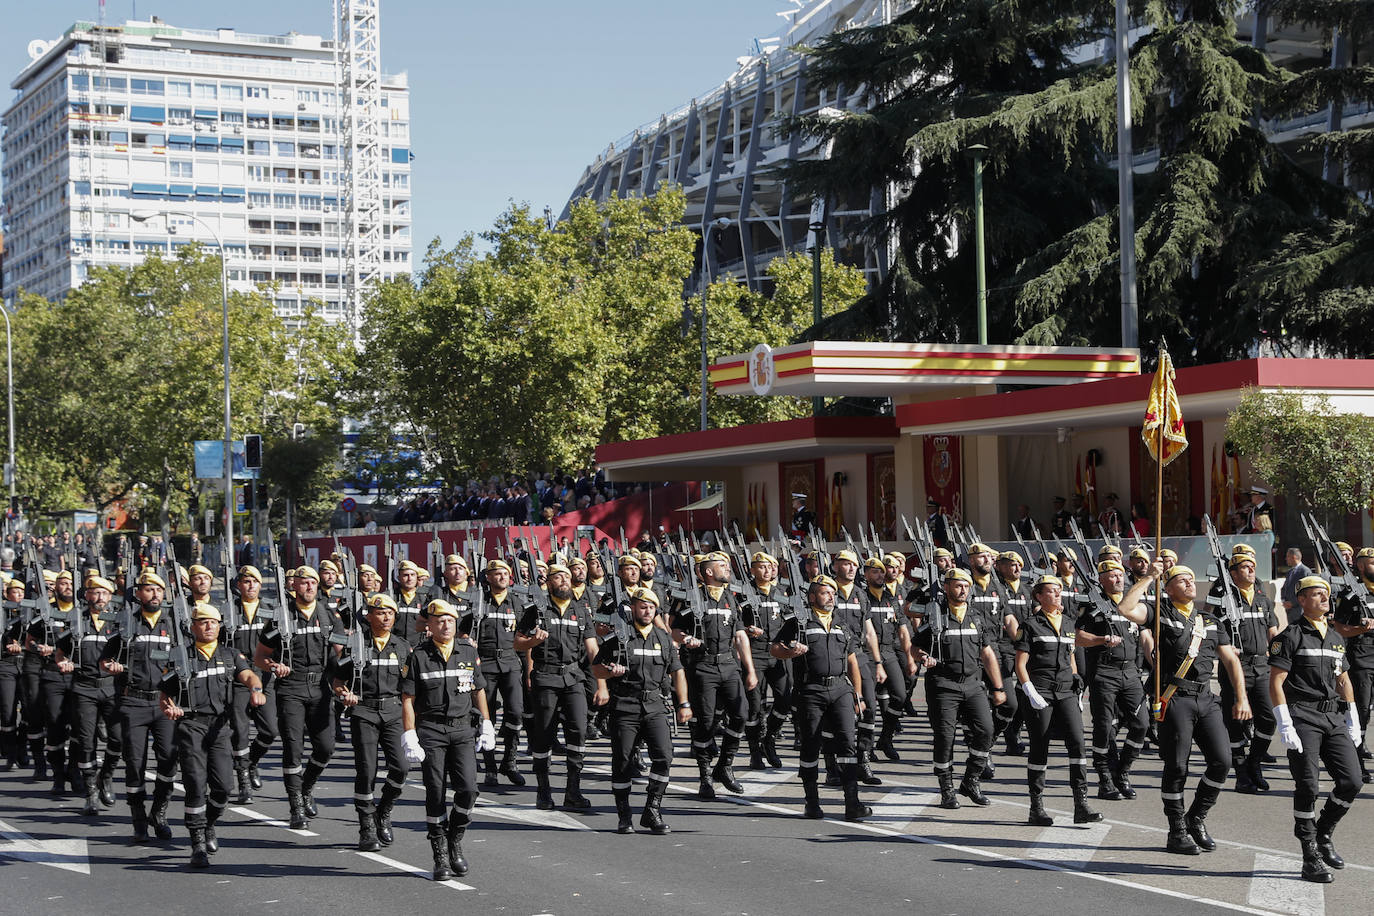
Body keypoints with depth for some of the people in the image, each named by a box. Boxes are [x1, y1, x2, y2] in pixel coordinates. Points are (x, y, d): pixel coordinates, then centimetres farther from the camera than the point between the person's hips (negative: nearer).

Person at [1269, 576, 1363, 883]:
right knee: (1308, 786, -8)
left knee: (1351, 782, -3)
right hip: (1303, 716, -6)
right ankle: (1310, 858, -1)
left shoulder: (1337, 638, 17)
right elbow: (1275, 682, -8)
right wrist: (1285, 726, -15)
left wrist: (1352, 722, 17)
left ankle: (1323, 835, 19)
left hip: (1334, 718, 6)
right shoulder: (1291, 636, -4)